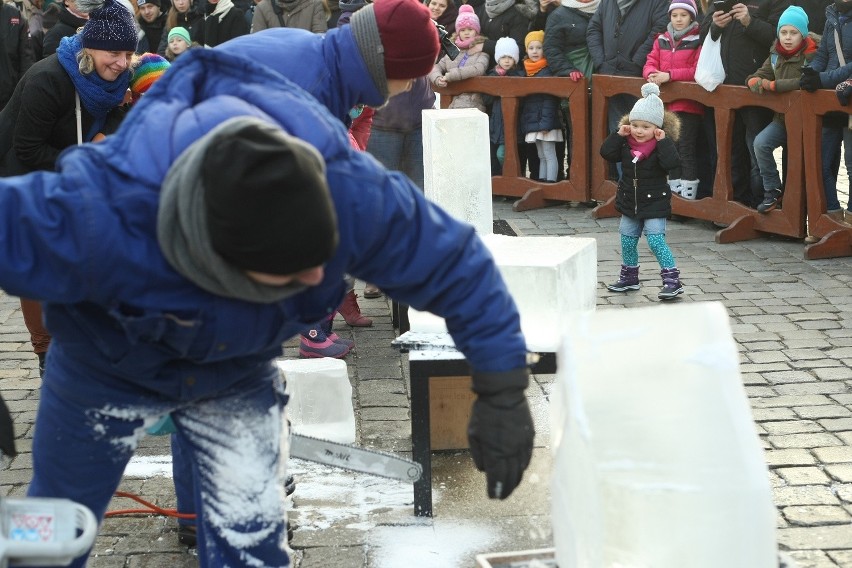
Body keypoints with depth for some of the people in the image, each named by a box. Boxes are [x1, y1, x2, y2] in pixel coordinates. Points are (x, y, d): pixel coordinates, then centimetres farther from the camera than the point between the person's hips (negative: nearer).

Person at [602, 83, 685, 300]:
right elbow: (606, 153, -6)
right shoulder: (625, 143, -1)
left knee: (656, 241, -13)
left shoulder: (663, 144, -15)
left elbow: (671, 163, -30)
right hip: (629, 201, 6)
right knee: (627, 240, 15)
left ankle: (673, 281, -9)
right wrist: (618, 135, -13)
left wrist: (663, 141, -32)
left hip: (654, 203, -6)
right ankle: (629, 277, 33)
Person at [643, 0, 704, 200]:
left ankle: (688, 194, -1)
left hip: (688, 104, -6)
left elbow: (698, 71, -14)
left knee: (686, 148, -5)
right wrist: (652, 74, -16)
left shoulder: (698, 40, -6)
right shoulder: (662, 40, 12)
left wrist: (669, 75, -21)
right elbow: (650, 63, 8)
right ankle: (673, 188, 25)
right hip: (665, 103, 6)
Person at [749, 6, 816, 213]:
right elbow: (758, 76, 12)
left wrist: (772, 85, -23)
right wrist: (756, 81, -14)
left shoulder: (811, 56, -12)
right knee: (761, 143, -19)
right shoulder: (776, 55, 7)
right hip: (782, 117, 4)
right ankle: (773, 190, -7)